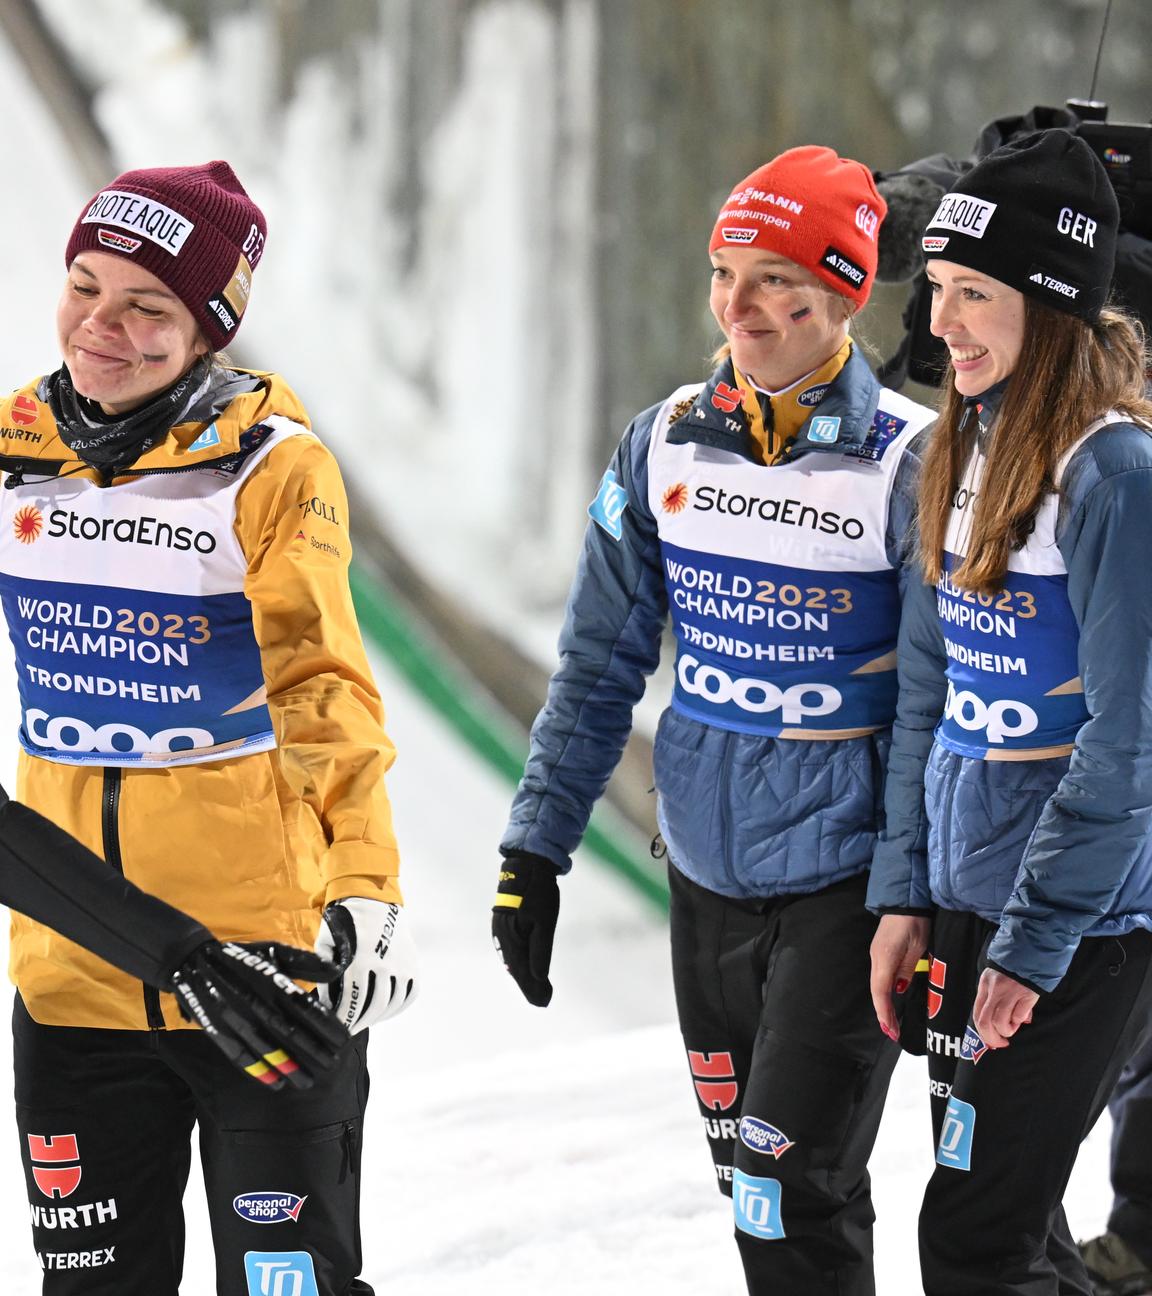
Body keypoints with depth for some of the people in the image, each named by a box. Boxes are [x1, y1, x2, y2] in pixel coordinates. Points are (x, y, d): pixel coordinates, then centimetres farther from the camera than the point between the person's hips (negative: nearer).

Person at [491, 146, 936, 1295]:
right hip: (707, 869, 5)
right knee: (746, 1177, 11)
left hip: (844, 874, -5)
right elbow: (600, 664, 10)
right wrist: (535, 848, 7)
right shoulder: (667, 446, 2)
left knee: (789, 1190, -12)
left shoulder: (907, 464, -12)